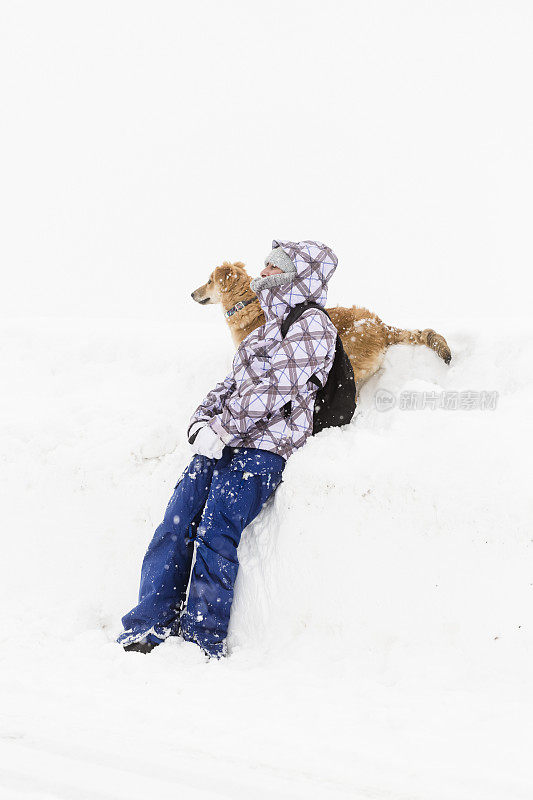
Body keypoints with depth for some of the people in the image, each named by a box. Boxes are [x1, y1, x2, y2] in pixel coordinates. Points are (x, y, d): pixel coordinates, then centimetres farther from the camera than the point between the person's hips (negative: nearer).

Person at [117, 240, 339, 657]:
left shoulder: (311, 324, -2)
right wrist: (202, 420, 4)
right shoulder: (269, 328, 27)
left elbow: (275, 389, -12)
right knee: (176, 525, -9)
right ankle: (147, 629, -13)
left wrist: (222, 430, -13)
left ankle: (202, 642, -20)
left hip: (262, 447, -8)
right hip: (222, 444, 8)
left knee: (214, 532, -22)